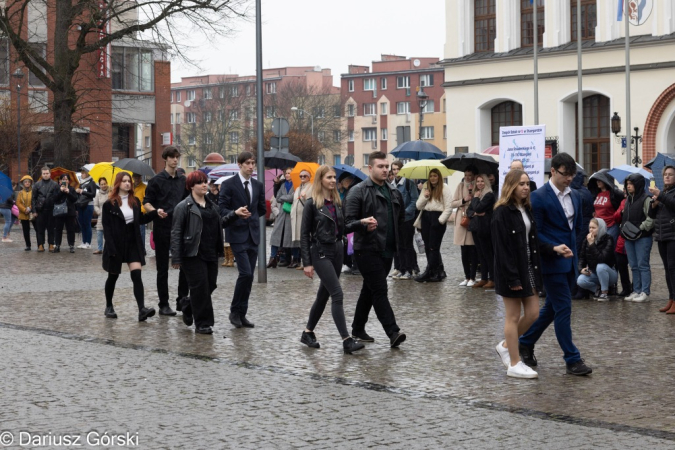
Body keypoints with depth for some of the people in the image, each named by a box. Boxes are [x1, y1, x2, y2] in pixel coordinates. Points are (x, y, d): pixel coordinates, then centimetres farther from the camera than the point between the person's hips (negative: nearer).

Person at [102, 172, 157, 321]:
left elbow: (141, 219, 18)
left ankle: (142, 309, -20)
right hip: (116, 245, -3)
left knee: (136, 275, -10)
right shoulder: (109, 204, -6)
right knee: (113, 276, 11)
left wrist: (155, 212, 4)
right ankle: (109, 307, 29)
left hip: (133, 244, 3)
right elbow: (106, 227, -9)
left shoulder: (135, 201, 7)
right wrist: (111, 248, -16)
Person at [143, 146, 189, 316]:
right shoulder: (156, 180, -2)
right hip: (162, 228, -4)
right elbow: (146, 202, -3)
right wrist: (156, 211, -22)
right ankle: (164, 304, 8)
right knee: (163, 268, 3)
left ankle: (182, 299, 13)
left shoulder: (183, 180, 12)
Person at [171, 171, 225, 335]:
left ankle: (188, 306, 35)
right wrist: (176, 258, -13)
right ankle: (202, 324, 0)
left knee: (210, 286, 9)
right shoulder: (184, 207, -6)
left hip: (211, 254, 7)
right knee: (200, 287, -7)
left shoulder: (211, 205, 16)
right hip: (193, 254, -7)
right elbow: (176, 233, -8)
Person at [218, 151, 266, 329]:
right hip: (238, 234, -6)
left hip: (253, 234, 6)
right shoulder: (229, 184, -5)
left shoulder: (258, 185, 11)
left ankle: (242, 314, 12)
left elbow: (262, 209, 23)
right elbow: (222, 209, -9)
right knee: (246, 273, -16)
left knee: (249, 276, 5)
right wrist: (236, 213, -24)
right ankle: (235, 311, -1)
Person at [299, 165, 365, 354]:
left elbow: (341, 228, 14)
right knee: (337, 295, -13)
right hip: (320, 253, -7)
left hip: (337, 251, 7)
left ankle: (308, 333, 28)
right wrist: (307, 262, -12)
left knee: (324, 295, 13)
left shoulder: (337, 202, 11)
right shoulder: (312, 204, -7)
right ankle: (347, 341, -16)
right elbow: (304, 234, -7)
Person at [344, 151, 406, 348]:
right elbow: (349, 222, -12)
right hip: (367, 249, -7)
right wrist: (363, 223, -30)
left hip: (387, 250, 7)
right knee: (380, 290, -11)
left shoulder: (393, 193, 14)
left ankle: (358, 329, 25)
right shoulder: (359, 191, -7)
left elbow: (401, 217, 29)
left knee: (369, 290, 15)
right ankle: (393, 332, -16)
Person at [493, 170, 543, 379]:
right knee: (513, 317, -1)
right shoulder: (502, 213, -13)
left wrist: (536, 270, 7)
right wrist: (511, 278, -20)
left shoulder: (527, 210, 11)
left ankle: (505, 346, 27)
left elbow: (533, 241, 14)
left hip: (528, 268, 8)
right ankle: (514, 365, 7)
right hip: (511, 270, -8)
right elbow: (501, 247, -17)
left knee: (533, 313, 7)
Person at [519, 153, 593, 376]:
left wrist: (571, 247, 15)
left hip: (569, 261, 7)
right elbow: (534, 233, -13)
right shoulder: (539, 197, -12)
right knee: (563, 309, -7)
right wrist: (554, 247, -25)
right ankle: (573, 360, -3)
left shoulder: (575, 196, 10)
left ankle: (526, 342, 30)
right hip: (552, 262, -7)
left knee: (552, 307, 14)